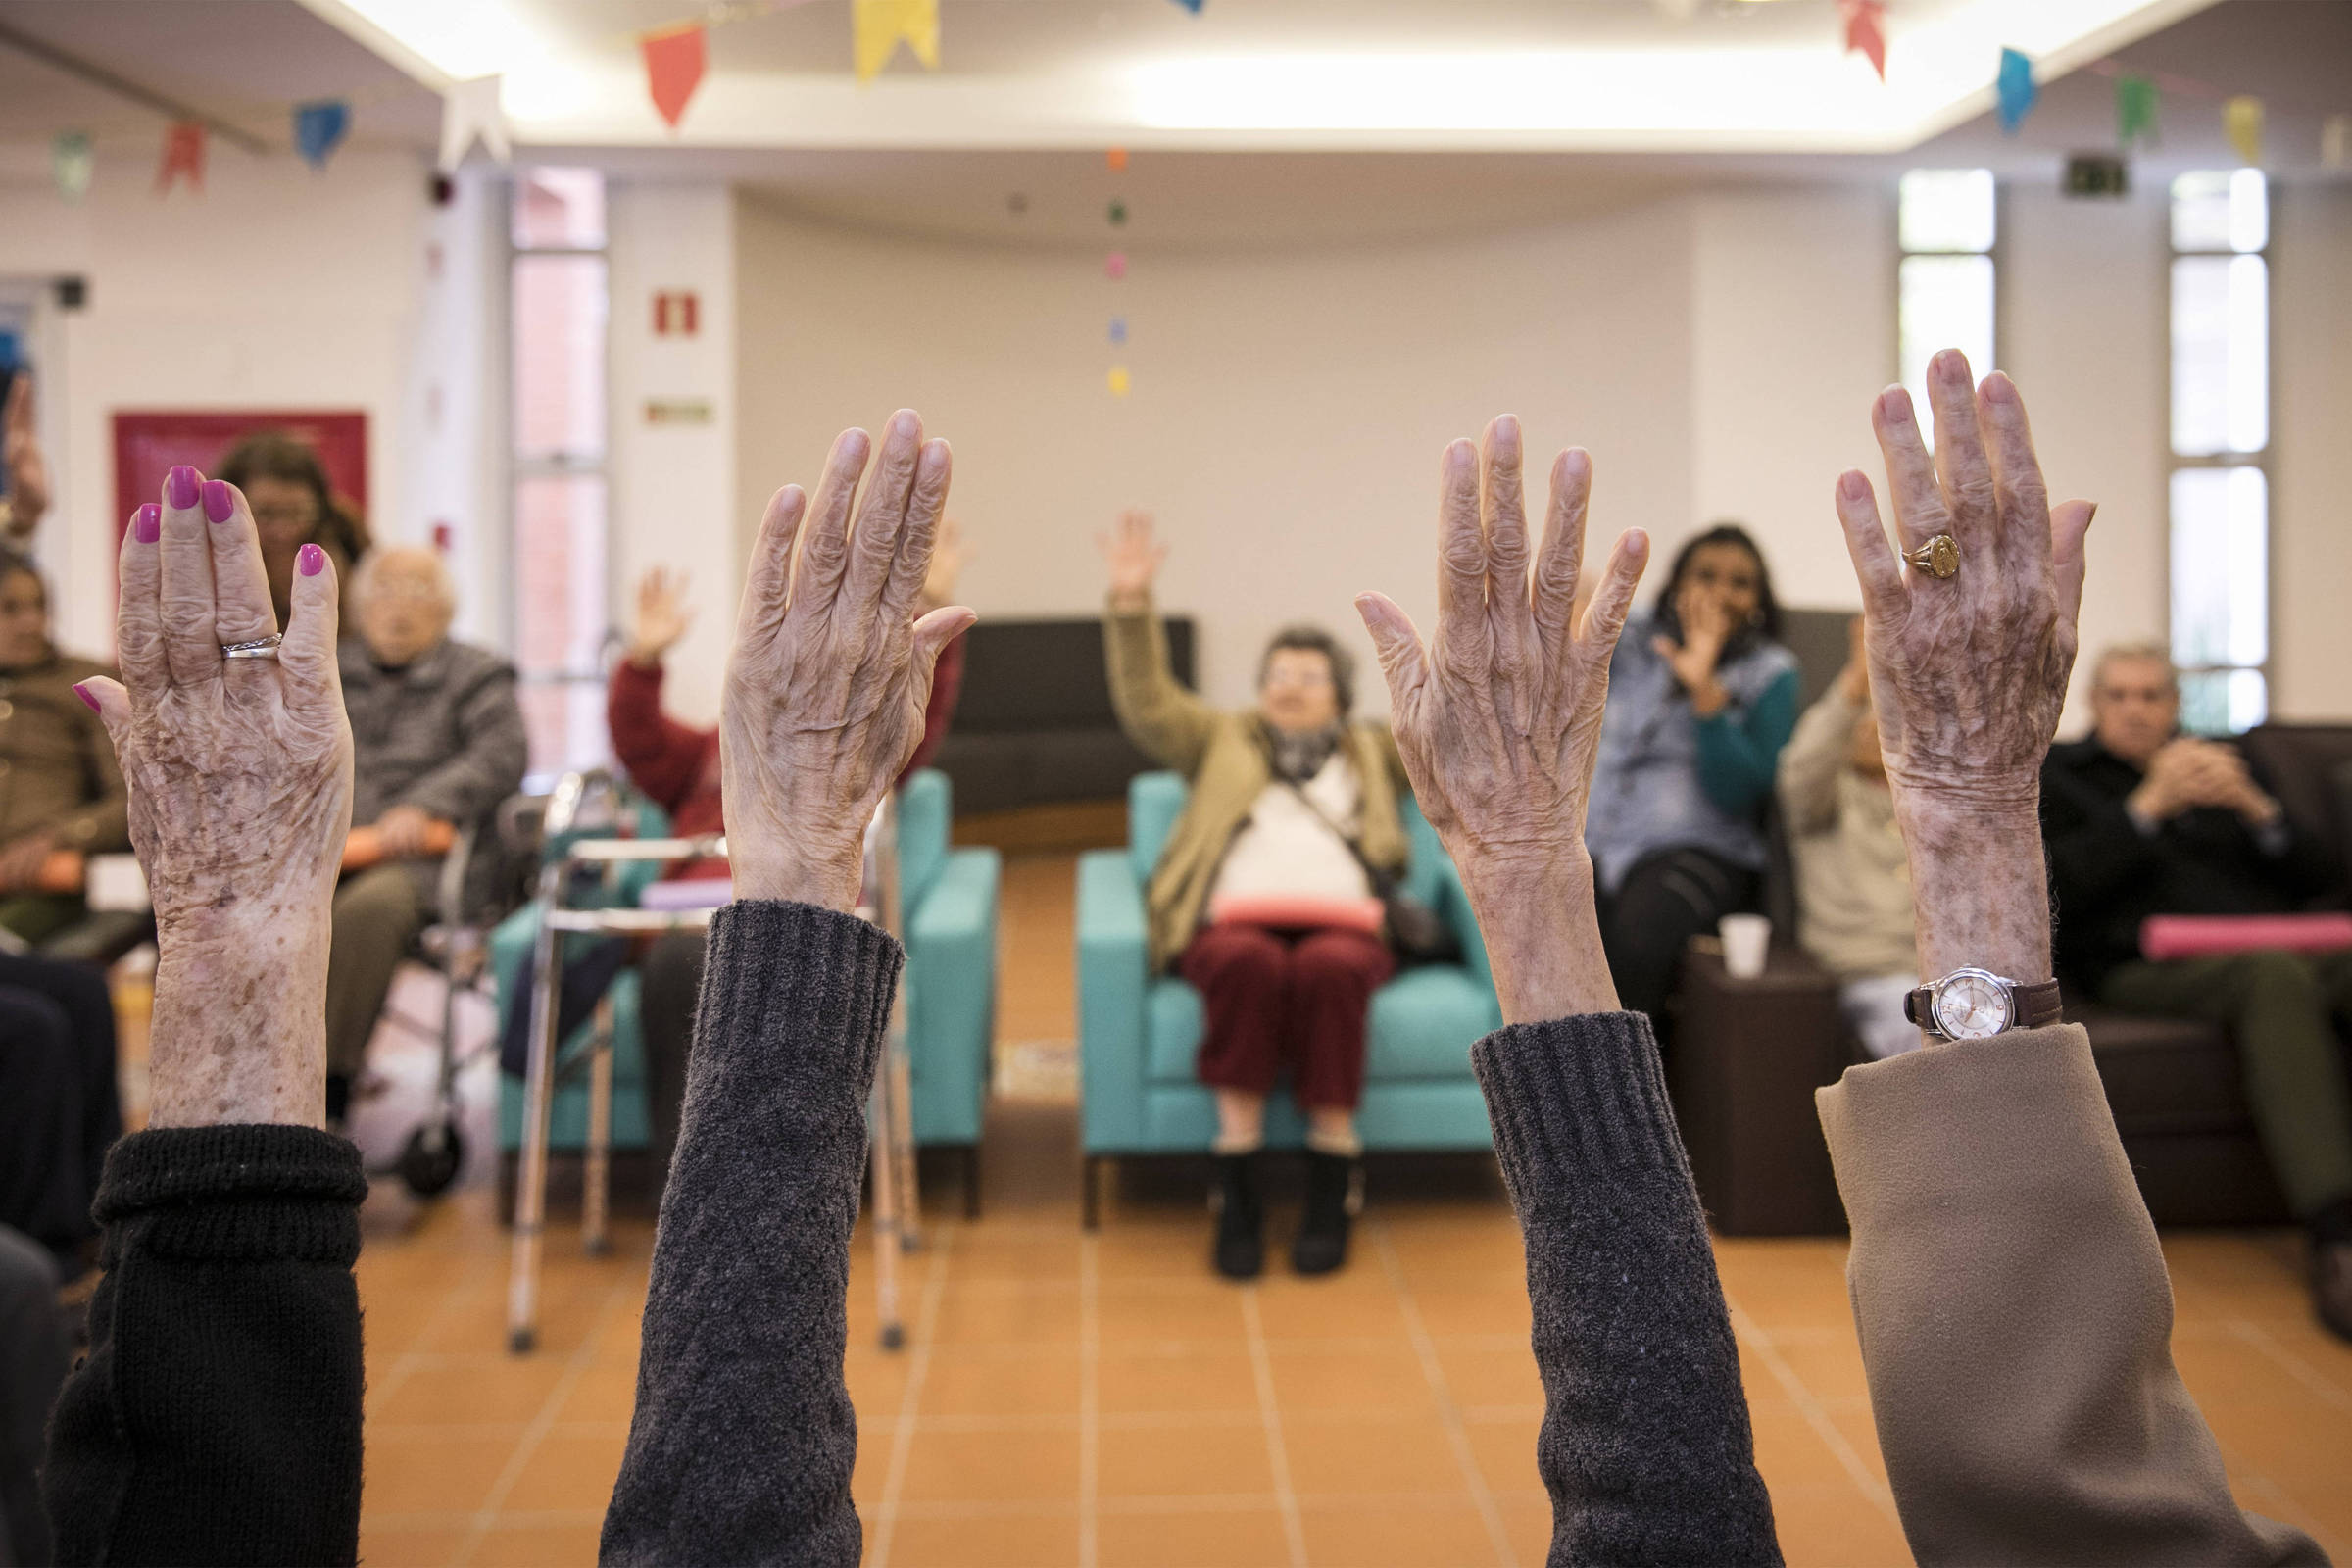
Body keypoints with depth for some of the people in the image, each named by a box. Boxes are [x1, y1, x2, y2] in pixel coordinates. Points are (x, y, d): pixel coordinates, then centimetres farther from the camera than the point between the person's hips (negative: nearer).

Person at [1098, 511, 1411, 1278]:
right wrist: (1130, 605, 5)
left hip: (1345, 923, 0)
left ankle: (1332, 1184, -29)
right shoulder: (1223, 739, 31)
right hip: (1232, 921, 0)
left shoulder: (1373, 750, 33)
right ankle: (1236, 1182, -33)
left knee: (1328, 969, -37)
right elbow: (1147, 704, 17)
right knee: (1248, 963, -38)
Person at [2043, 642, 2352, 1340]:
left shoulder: (2222, 765, 29)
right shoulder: (2057, 776, 19)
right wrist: (2150, 804, -7)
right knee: (2276, 973, -38)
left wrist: (2253, 806, 1)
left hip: (2274, 941, 4)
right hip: (2149, 962, -4)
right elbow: (2059, 888, 0)